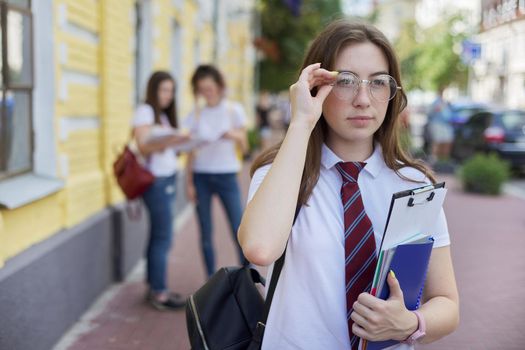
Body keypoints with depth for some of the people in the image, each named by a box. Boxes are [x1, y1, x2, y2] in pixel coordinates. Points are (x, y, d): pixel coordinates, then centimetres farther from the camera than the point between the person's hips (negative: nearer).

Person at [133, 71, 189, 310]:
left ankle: (153, 287, 13)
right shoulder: (144, 111, -5)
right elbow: (143, 145, -16)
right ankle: (159, 292, -3)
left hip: (168, 178, 8)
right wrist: (167, 141, -31)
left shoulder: (163, 115, 21)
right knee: (162, 237, -8)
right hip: (156, 180, -8)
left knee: (158, 236, 8)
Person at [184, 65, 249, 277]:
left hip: (226, 175, -1)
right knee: (206, 233, 4)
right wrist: (188, 182, 2)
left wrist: (236, 135, -19)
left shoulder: (234, 110, 1)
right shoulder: (196, 115, 5)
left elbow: (244, 147, 2)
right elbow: (191, 152, 7)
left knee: (239, 230, -6)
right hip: (201, 176, 2)